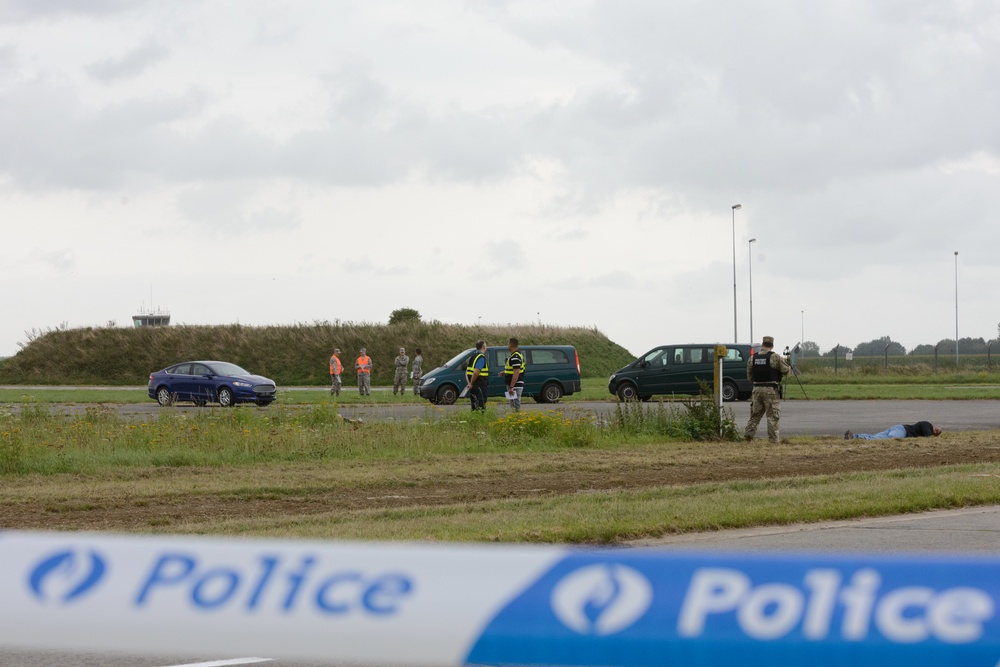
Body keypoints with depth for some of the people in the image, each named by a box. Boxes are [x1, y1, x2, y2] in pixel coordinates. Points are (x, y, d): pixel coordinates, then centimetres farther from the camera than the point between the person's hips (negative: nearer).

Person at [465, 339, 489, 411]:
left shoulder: (473, 357, 16)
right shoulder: (481, 358, -14)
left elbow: (467, 372, 17)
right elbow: (476, 372, -23)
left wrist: (469, 383, 9)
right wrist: (471, 383, -13)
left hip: (473, 386, 9)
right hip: (480, 386, -9)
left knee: (474, 407, 13)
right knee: (481, 406, -8)